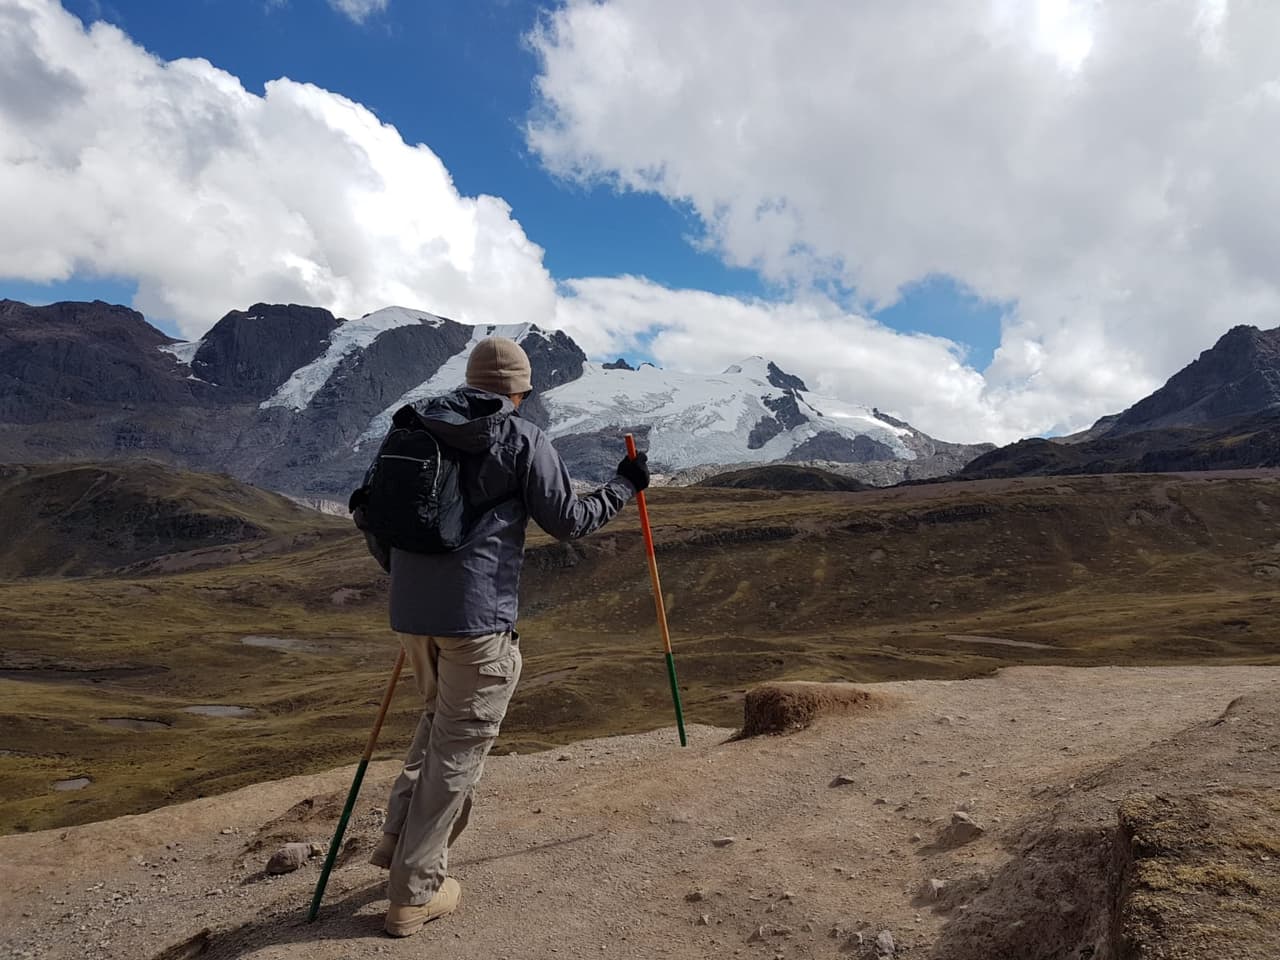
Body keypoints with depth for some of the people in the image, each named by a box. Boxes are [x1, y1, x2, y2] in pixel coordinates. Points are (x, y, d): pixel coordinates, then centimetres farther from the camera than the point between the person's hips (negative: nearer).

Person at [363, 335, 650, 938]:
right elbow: (569, 521, -1)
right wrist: (624, 486, 14)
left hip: (411, 609, 6)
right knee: (459, 746, 6)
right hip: (478, 615, -6)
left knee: (439, 717, 28)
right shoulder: (523, 440, -5)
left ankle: (400, 837, 23)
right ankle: (416, 891, 14)